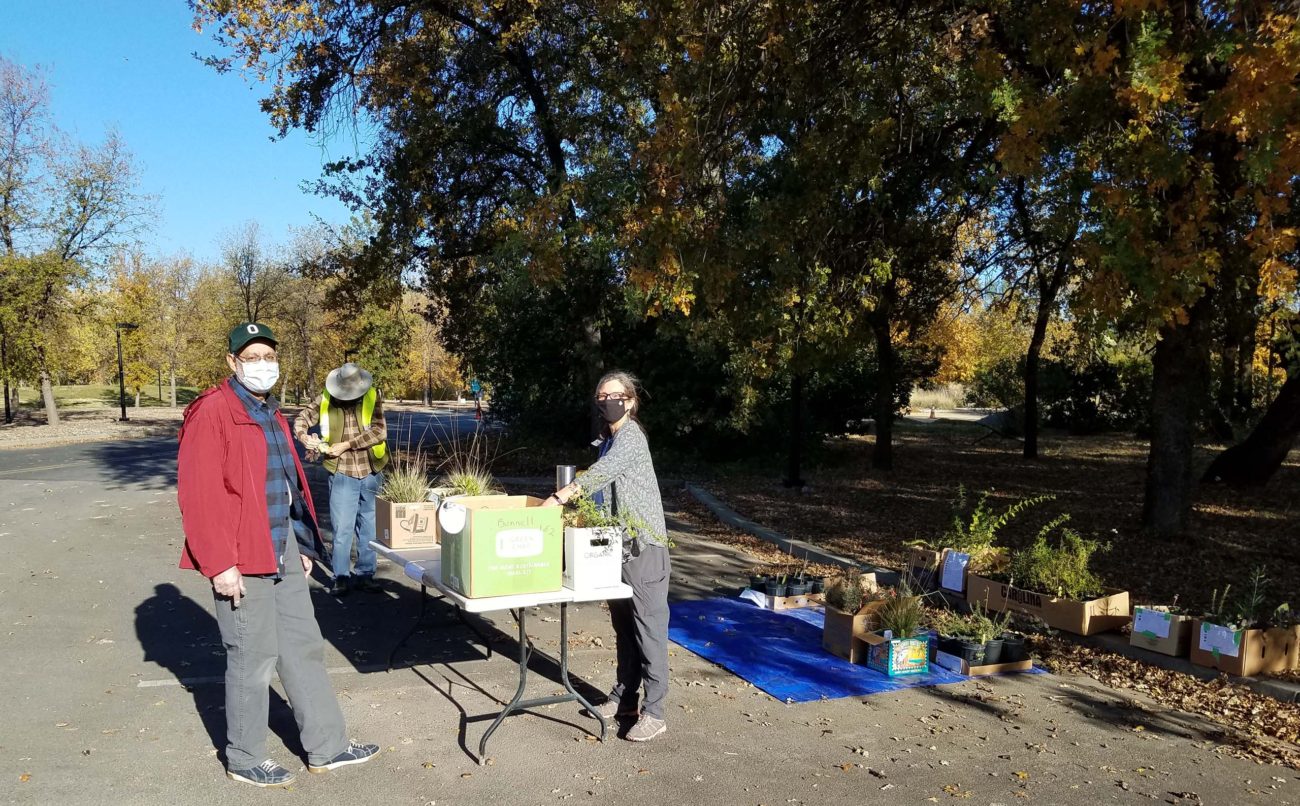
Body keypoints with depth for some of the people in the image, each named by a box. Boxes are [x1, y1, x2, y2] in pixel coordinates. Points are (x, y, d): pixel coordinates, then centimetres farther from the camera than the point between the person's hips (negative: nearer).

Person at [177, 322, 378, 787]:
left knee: (303, 647, 14)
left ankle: (327, 747, 25)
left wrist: (302, 544, 19)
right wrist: (219, 563, -22)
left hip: (283, 550, 9)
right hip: (243, 558, -9)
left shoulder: (271, 412, 15)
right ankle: (244, 760, 23)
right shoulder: (212, 413, -13)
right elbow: (198, 494, -19)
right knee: (253, 657, 3)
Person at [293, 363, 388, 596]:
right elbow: (302, 419, 7)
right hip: (342, 474, -1)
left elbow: (379, 431, -13)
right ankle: (341, 577, 12)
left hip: (371, 473, 1)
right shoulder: (325, 399, -2)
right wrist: (304, 436, -15)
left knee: (369, 527, 10)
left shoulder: (373, 397, -5)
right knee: (342, 528, -1)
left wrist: (347, 444, -17)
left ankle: (365, 574, 22)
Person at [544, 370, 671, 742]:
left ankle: (653, 711, 1)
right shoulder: (609, 439, 15)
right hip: (618, 545, 9)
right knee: (623, 626, 16)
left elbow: (601, 473, -26)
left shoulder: (631, 435, -12)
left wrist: (559, 497, -31)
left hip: (644, 545, -9)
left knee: (648, 627, -4)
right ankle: (625, 697, 28)